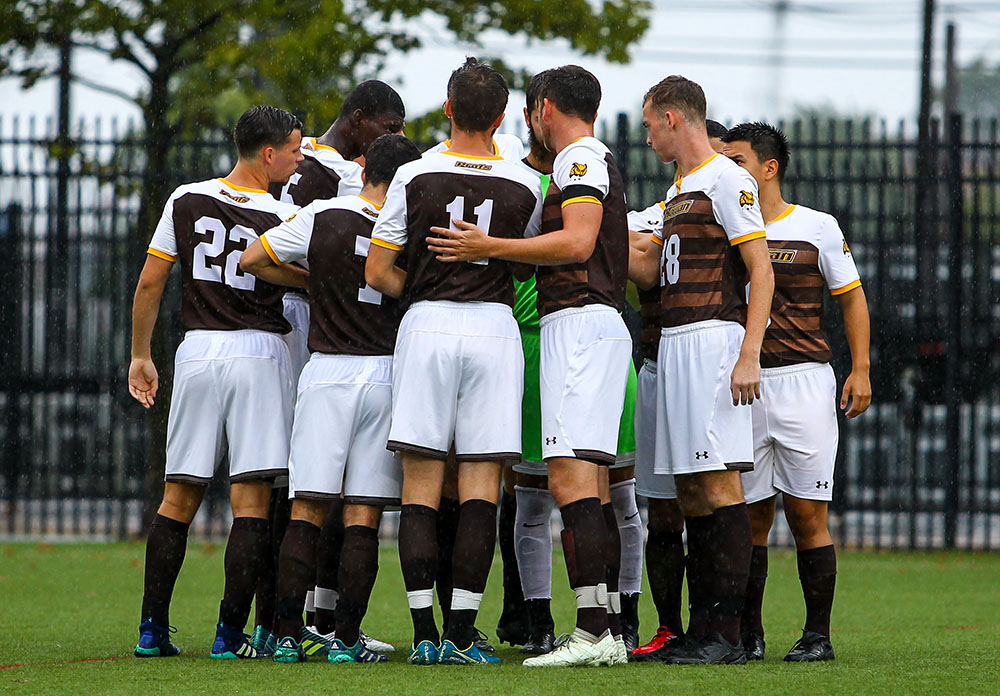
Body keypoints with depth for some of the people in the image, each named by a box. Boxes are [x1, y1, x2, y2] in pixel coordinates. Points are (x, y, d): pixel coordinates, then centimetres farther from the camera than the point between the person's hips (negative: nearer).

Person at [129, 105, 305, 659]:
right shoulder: (284, 218, -7)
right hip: (259, 352, -4)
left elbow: (149, 285, 7)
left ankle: (152, 629, 8)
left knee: (179, 496, 10)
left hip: (196, 351, 4)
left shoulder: (186, 201, 4)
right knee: (251, 499, -2)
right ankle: (230, 633, -6)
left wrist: (140, 357, 15)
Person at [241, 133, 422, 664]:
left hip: (327, 373, 0)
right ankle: (346, 638, -1)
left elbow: (252, 260, 4)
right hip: (386, 372, 0)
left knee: (307, 507, 3)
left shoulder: (322, 217, -2)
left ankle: (288, 634, -3)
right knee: (363, 516, 2)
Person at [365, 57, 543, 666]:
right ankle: (461, 634, -4)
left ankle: (424, 633, -2)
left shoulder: (414, 177, -3)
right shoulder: (525, 186, 0)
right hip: (495, 327, 0)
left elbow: (377, 273, 0)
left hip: (426, 325, 0)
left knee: (421, 483, 4)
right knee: (481, 484, 1)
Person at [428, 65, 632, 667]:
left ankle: (593, 627, -25)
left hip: (580, 322, -10)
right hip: (602, 320, 10)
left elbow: (577, 243, -18)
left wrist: (489, 247, -16)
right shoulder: (599, 161, 24)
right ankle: (609, 632, 8)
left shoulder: (579, 160, -6)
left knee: (571, 476, -17)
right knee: (590, 483, 9)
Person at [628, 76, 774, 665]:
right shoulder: (680, 190, 22)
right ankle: (701, 631, 9)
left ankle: (728, 634, -14)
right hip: (674, 345, 10)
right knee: (691, 492, 7)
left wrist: (749, 355, -20)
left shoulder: (726, 180, -7)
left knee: (719, 485, -12)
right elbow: (648, 271, 27)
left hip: (714, 339, -10)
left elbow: (762, 270, -13)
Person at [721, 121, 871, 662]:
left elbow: (851, 297, 9)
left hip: (803, 379, -2)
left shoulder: (818, 228, 4)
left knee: (807, 514, -4)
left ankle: (818, 634, 0)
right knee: (750, 516, 2)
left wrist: (860, 369, 3)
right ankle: (748, 633, 9)